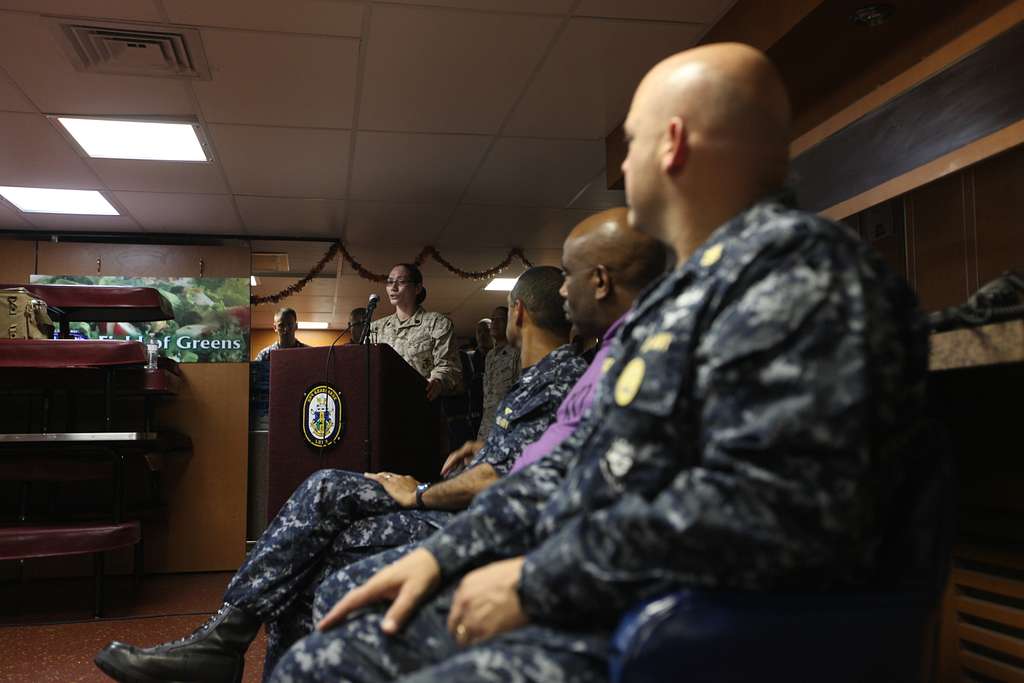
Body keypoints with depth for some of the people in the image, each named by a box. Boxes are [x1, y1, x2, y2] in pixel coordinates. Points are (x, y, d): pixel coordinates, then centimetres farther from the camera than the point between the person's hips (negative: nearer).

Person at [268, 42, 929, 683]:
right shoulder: (689, 286, 19)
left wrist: (536, 583, -17)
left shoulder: (798, 267, -15)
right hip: (572, 597, 10)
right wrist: (446, 551, 9)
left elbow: (762, 509, -27)